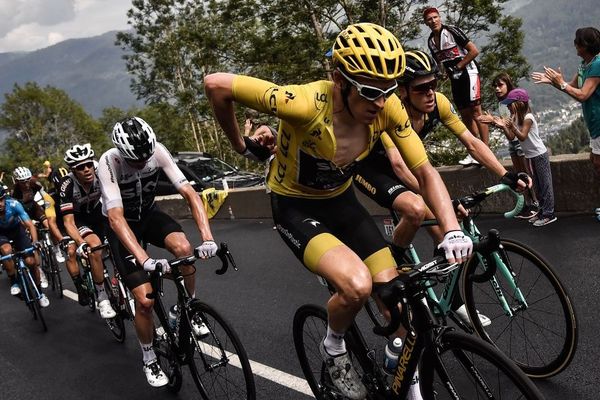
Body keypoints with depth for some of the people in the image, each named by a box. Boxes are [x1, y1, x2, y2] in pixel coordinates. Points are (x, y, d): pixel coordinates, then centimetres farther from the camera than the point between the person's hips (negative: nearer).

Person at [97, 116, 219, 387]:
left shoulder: (157, 151, -24)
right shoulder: (108, 162, -32)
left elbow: (190, 193, -28)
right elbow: (116, 218, -40)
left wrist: (207, 238, -42)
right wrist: (145, 261, -53)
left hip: (149, 214, 3)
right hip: (121, 224, -3)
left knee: (183, 247, -31)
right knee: (145, 300, -12)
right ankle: (149, 360, 15)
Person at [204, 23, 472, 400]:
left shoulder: (388, 108, -20)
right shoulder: (306, 103, -34)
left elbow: (425, 171, -14)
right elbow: (217, 84, -28)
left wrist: (453, 230, -29)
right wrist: (241, 145, -12)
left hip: (341, 200, 5)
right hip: (295, 207, -5)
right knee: (357, 284, -28)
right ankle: (334, 349, 7)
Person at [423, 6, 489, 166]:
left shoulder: (452, 31, -13)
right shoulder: (431, 41, 6)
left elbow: (474, 51, -15)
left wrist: (458, 66, -12)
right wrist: (445, 73, 3)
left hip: (468, 72, -7)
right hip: (454, 77, 7)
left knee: (475, 112, -12)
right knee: (465, 115, 8)